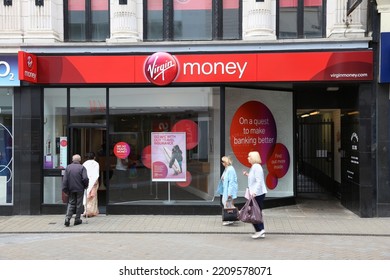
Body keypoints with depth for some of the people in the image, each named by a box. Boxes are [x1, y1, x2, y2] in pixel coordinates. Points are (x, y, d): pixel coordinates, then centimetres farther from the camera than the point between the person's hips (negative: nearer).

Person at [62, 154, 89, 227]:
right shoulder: (82, 167, -8)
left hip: (71, 189, 3)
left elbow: (65, 180, 0)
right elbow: (85, 178, -16)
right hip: (80, 189, -3)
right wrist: (85, 186, 1)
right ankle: (77, 219, 11)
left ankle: (67, 218, -6)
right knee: (79, 204, 8)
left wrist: (65, 189, 4)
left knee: (71, 203, 10)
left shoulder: (68, 167, 2)